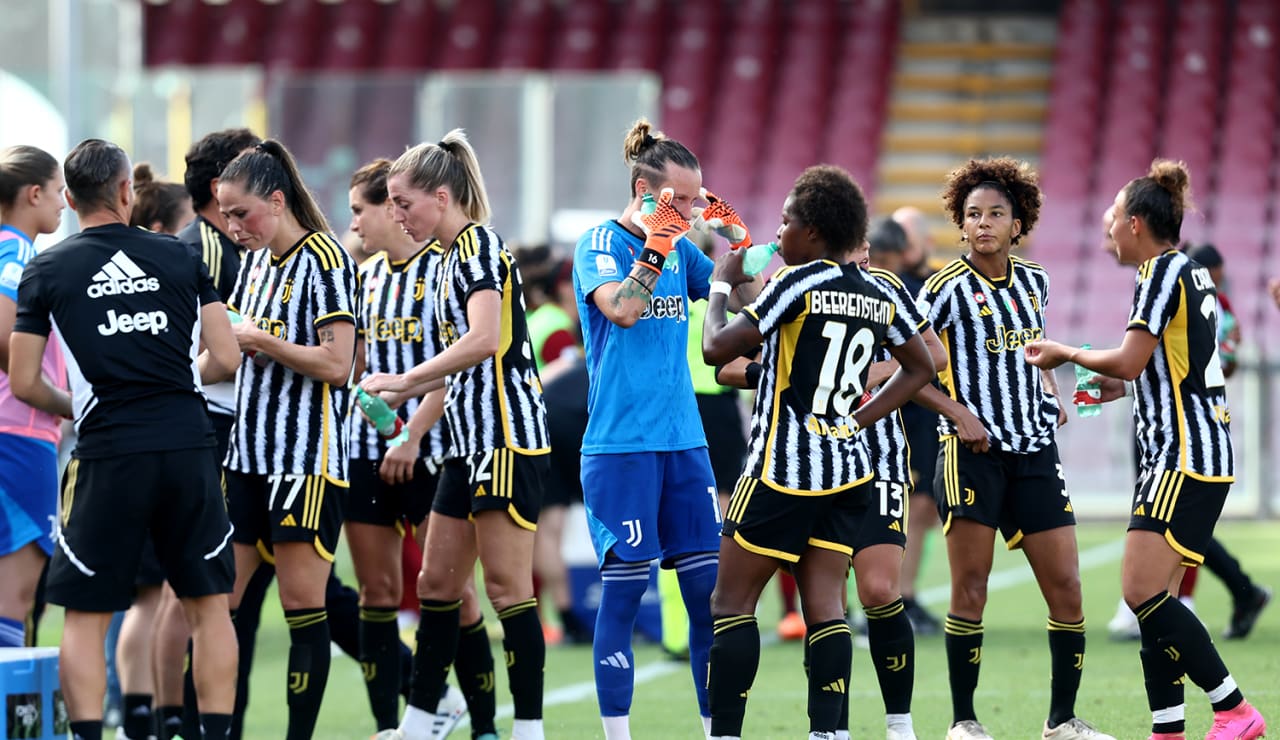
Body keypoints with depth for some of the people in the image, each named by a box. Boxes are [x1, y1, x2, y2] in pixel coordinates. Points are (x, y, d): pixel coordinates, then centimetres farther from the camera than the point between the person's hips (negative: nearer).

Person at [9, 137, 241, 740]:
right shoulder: (179, 257, 7)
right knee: (208, 606, 11)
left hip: (107, 455, -2)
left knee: (85, 616, 5)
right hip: (188, 445, 2)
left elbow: (24, 383, 3)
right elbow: (224, 359, 7)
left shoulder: (46, 270, 4)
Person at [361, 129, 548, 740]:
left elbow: (484, 339, -25)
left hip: (507, 437, -10)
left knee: (507, 586, -8)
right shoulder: (450, 259, 17)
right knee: (436, 583, 10)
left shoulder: (478, 244, -11)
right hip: (471, 443, 10)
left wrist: (405, 380, -19)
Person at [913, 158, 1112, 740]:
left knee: (1065, 587, 1)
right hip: (972, 451, -5)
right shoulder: (946, 289, -7)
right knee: (970, 588, -5)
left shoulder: (1034, 281, 10)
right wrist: (958, 413, -16)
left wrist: (1051, 394, 8)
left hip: (1035, 452, 5)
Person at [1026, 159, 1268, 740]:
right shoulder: (1193, 274, 19)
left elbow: (1130, 361, -15)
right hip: (1187, 457, 10)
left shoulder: (1161, 272, -10)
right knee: (1154, 597, 7)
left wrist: (1067, 355, 0)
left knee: (1144, 592, -15)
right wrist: (1122, 388, 22)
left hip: (1186, 458, -10)